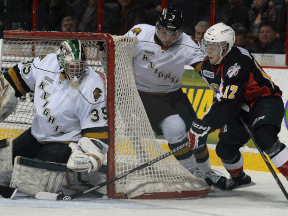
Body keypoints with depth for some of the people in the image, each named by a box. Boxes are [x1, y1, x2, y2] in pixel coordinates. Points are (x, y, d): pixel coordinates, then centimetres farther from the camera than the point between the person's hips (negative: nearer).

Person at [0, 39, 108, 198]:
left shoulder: (92, 89, -26)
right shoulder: (46, 64, -13)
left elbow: (97, 130, -22)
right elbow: (16, 80, 5)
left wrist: (90, 156, -35)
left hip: (66, 142, -6)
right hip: (37, 133, 6)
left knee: (30, 184, -21)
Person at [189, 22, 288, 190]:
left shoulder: (238, 62, -30)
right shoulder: (208, 67, 0)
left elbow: (229, 103, -33)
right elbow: (222, 97, 14)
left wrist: (205, 125, -33)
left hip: (266, 99, -9)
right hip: (243, 107, 9)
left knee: (264, 137, -34)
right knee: (225, 148, 3)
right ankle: (238, 177, 33)